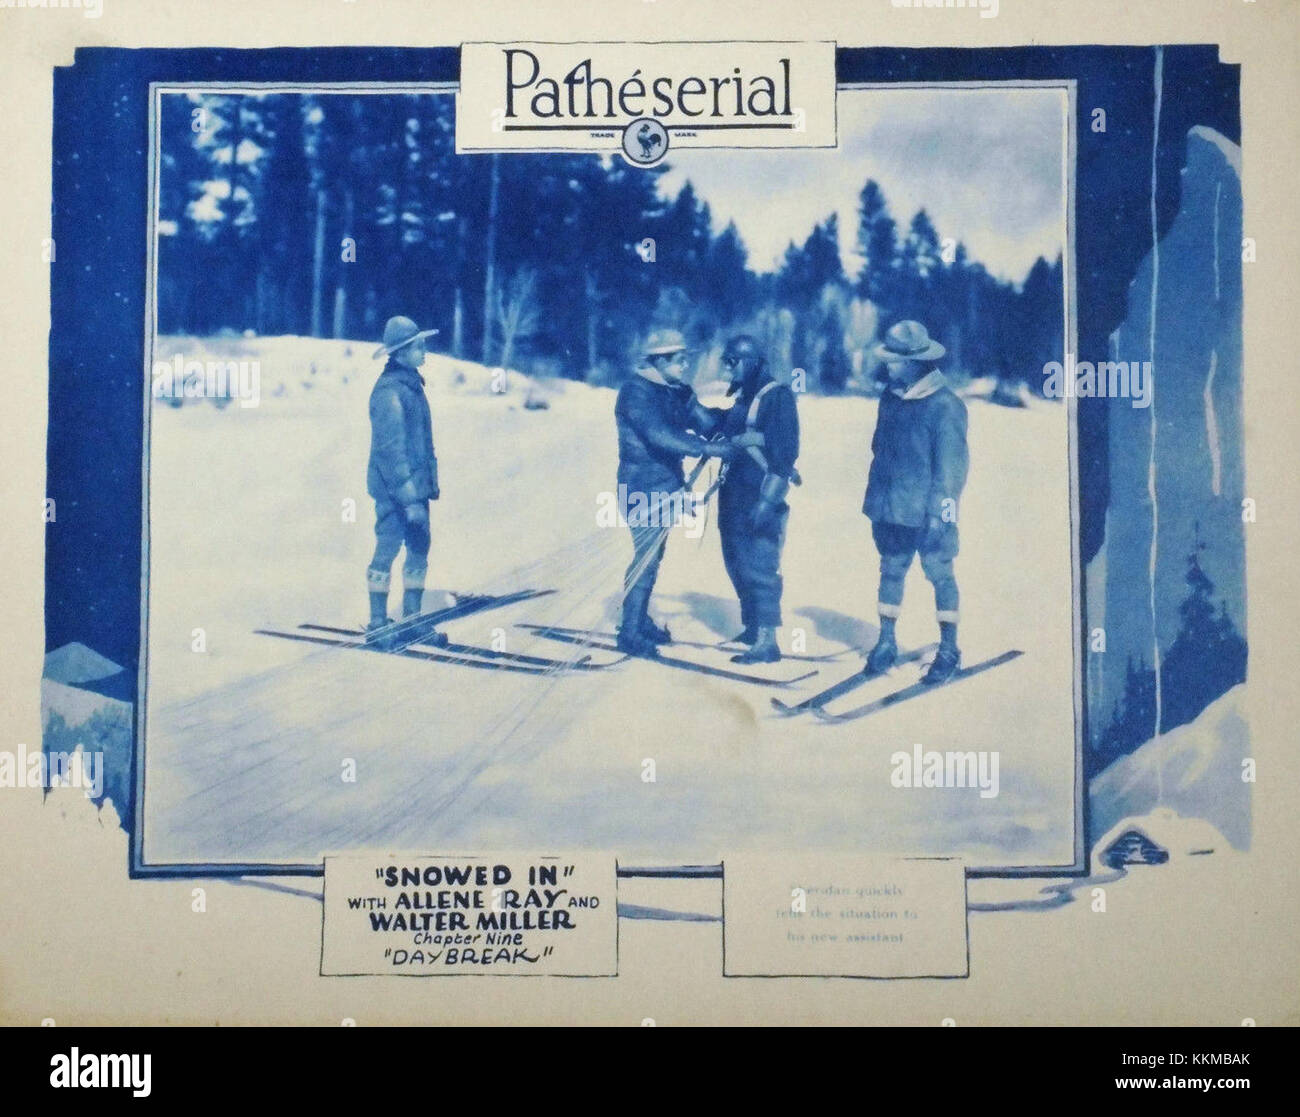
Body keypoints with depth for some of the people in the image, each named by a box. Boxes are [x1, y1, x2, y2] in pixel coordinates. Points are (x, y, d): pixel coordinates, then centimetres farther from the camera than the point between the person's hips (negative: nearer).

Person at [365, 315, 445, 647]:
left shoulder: (411, 383, 12)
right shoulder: (388, 391, -17)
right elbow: (391, 450, -20)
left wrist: (429, 482, 18)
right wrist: (409, 498, -21)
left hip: (415, 486, 9)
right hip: (394, 489, -9)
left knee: (420, 550, 12)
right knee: (387, 551, -1)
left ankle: (412, 621, 21)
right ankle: (378, 625, 9)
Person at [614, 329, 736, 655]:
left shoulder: (679, 393, 10)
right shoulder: (636, 390, -16)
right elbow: (659, 435, -28)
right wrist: (709, 448, -32)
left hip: (666, 488, 8)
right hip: (642, 488, -8)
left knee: (653, 555, 15)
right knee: (646, 557, -7)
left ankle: (640, 619, 28)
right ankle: (629, 633, 1)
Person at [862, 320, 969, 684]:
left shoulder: (945, 405, -15)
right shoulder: (890, 397, 6)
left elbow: (951, 465, -15)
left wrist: (939, 512, -17)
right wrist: (874, 498, 16)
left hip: (927, 514, -6)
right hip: (890, 510, 6)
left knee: (940, 575, 4)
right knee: (891, 571, 13)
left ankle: (949, 650, 13)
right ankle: (886, 642, 24)